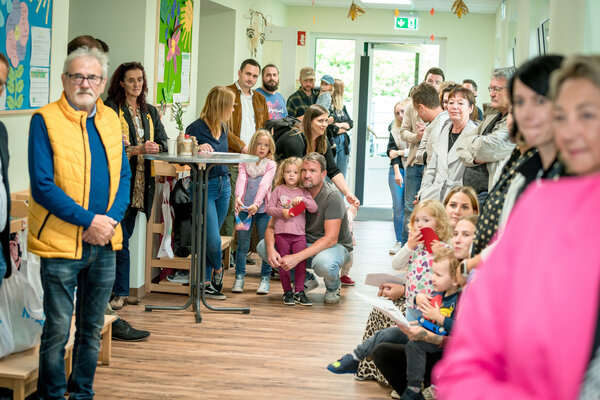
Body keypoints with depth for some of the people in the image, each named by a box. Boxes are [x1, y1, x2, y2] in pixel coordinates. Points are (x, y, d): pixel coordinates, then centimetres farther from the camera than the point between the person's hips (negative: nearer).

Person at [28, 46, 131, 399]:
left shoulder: (111, 119, 9)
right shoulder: (45, 121, -8)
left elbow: (123, 176, 9)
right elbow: (42, 185, -14)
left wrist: (111, 220, -8)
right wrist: (89, 221, -18)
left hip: (105, 242, 5)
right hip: (61, 243, -5)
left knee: (93, 329, 15)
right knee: (58, 330, 3)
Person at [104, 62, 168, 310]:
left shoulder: (150, 111, 16)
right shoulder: (111, 109, -4)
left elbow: (162, 141, 11)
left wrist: (155, 147, -11)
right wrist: (138, 149, -20)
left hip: (140, 183, 6)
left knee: (124, 236, 10)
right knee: (120, 239, -6)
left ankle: (120, 291, 15)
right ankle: (121, 292, 0)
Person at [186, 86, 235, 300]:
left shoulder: (223, 127, 10)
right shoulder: (196, 128, -14)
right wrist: (197, 149, -30)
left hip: (223, 186, 7)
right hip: (203, 187, -7)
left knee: (211, 239, 11)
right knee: (213, 240, -8)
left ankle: (206, 282, 19)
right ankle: (217, 270, 20)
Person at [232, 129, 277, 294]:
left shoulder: (270, 164, 2)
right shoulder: (244, 162, 7)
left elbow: (264, 185, -11)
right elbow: (241, 179, -9)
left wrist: (256, 203, -26)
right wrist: (238, 197, -28)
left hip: (262, 209, -1)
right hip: (244, 208, 1)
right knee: (242, 244, 4)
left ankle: (265, 278, 10)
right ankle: (239, 277, 13)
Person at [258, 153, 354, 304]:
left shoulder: (332, 196, -22)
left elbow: (331, 239, -28)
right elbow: (271, 226, -5)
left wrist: (297, 257, -36)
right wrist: (271, 249, -28)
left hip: (336, 246, -5)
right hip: (305, 244, 6)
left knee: (323, 263, -42)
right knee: (262, 247, -12)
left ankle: (333, 287, -2)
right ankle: (306, 280, 5)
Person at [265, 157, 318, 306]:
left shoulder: (304, 192, 8)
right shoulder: (279, 190, 5)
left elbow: (314, 208, -1)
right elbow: (269, 208, 3)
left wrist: (303, 199, -15)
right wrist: (282, 212, -13)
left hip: (299, 233, 1)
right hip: (281, 233, -1)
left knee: (301, 262, -5)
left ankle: (299, 291, 5)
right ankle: (287, 292, 12)